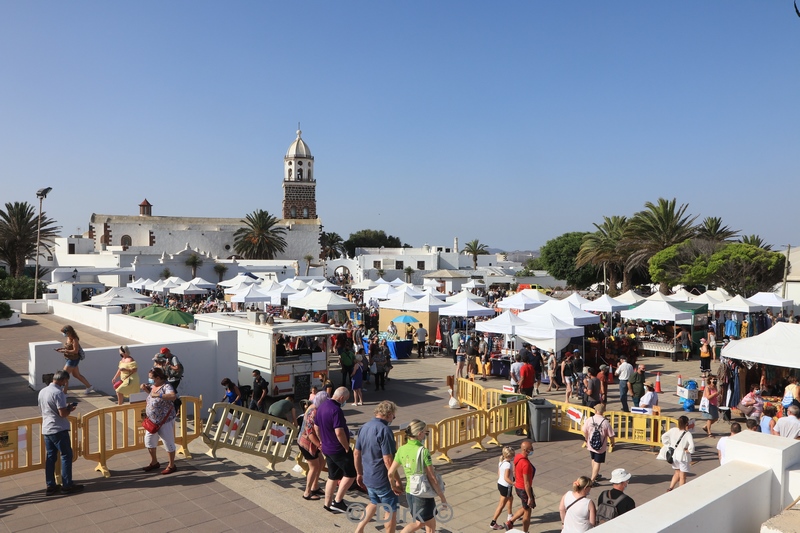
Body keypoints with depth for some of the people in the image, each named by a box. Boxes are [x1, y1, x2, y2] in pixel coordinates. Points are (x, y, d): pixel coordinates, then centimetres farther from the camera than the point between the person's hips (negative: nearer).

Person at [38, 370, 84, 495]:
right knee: (66, 455, 1)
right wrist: (70, 408, -2)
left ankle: (50, 486, 14)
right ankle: (67, 485, 4)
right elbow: (63, 413, -23)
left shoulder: (42, 391, 10)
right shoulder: (58, 393, -18)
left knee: (50, 456, 11)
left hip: (46, 429, 8)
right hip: (58, 430, -8)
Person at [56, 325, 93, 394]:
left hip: (73, 359, -10)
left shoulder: (74, 340, -23)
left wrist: (64, 351, -26)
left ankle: (64, 392, 5)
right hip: (68, 359, 10)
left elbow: (75, 351, -25)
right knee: (76, 375, 18)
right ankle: (89, 387, 29)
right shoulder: (68, 338, 4)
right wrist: (61, 348, 2)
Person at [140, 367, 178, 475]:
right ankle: (154, 462, 36)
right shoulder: (153, 386, 3)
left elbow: (173, 396, -39)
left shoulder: (166, 386, -22)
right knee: (149, 441, 18)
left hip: (165, 421, -9)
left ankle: (172, 466, 16)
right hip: (152, 420, 9)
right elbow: (150, 393, 25)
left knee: (168, 442, 2)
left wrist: (159, 395, -42)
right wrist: (145, 388, 4)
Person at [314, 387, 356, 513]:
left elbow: (316, 427, 17)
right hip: (338, 449, -9)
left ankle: (328, 504, 25)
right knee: (350, 474, 2)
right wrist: (347, 447, -17)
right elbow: (339, 432, -29)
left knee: (333, 476, 18)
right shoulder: (336, 410, -24)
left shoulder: (321, 406, 6)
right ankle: (338, 501, 3)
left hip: (327, 448, 9)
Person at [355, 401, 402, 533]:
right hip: (383, 480, -8)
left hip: (367, 477, 8)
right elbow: (388, 460, -24)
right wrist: (398, 480, -16)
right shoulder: (384, 430, -22)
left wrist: (359, 473, 21)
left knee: (374, 503, 29)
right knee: (391, 510, 10)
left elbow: (356, 454, 11)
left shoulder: (364, 427, 3)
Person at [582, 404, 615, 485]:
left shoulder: (589, 420, -12)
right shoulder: (605, 422, -19)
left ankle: (596, 475, 44)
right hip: (601, 447, -3)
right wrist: (612, 442, 9)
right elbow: (611, 435, -13)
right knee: (597, 462, 9)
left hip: (591, 445, 3)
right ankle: (592, 480, 9)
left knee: (594, 460, 25)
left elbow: (584, 432, -2)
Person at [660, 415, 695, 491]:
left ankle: (670, 488, 21)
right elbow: (692, 445, -32)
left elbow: (663, 436, 1)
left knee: (677, 473, 24)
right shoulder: (688, 434, -21)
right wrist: (689, 450, -12)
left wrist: (668, 445, 9)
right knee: (682, 476, 11)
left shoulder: (673, 430, -5)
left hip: (674, 454, 5)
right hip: (683, 456, -5)